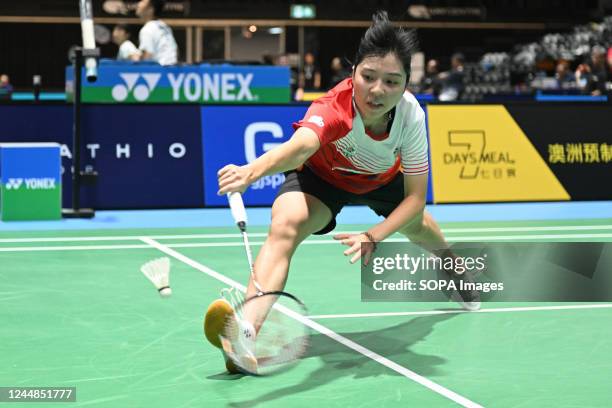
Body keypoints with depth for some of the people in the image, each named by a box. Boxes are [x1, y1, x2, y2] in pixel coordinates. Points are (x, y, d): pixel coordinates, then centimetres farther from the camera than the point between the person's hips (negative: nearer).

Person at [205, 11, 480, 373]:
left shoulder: (411, 114, -35)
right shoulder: (333, 109, -46)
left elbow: (415, 198, -27)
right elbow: (300, 146, -70)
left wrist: (373, 237, -44)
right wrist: (251, 171, -91)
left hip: (384, 178, 4)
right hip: (322, 175, -4)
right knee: (285, 224, -34)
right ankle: (247, 329, -42)